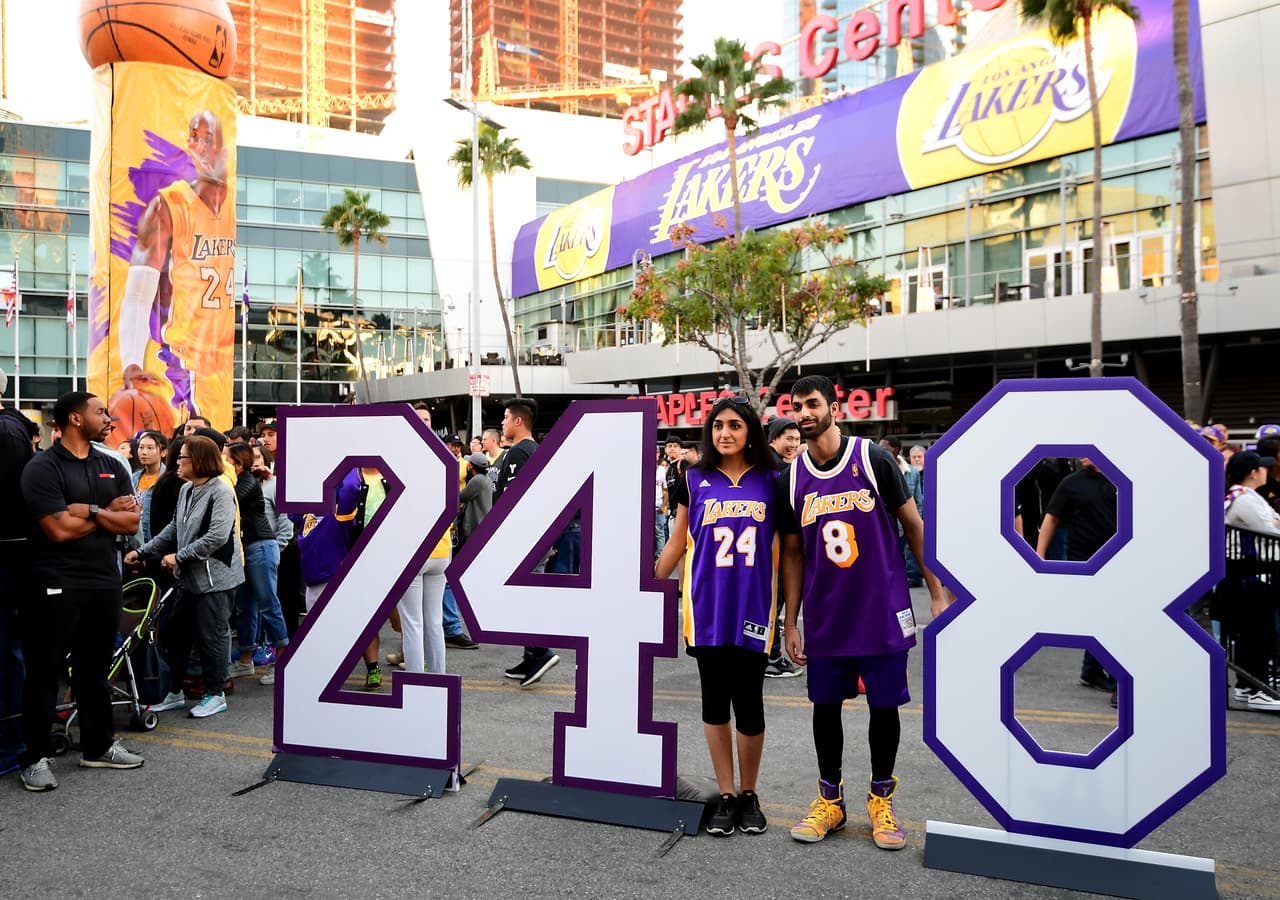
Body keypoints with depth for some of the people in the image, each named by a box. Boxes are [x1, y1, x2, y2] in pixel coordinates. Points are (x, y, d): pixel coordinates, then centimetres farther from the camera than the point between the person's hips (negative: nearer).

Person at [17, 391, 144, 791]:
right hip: (56, 584, -6)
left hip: (104, 580, 6)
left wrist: (91, 510, -12)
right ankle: (36, 757, 9)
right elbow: (59, 529, -17)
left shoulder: (112, 467, 11)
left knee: (94, 667, 14)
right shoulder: (42, 468, -8)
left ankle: (98, 745, 24)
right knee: (45, 670, 1)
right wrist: (109, 511, -6)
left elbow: (131, 522, 3)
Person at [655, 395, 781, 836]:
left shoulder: (771, 482, 3)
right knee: (715, 701, 8)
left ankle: (749, 794, 22)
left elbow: (783, 544, 9)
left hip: (753, 607, -1)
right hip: (707, 607, 1)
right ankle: (726, 795, 20)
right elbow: (677, 542, 10)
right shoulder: (695, 480, 4)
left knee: (749, 703, 3)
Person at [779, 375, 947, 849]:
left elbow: (913, 525, -1)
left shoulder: (873, 459, -7)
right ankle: (830, 799, 27)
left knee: (884, 705, 6)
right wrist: (790, 623, 5)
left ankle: (881, 800, 25)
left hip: (882, 613, -3)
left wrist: (937, 594, -2)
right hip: (825, 618, 3)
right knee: (825, 704, 10)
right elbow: (793, 554, 8)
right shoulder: (792, 480, 2)